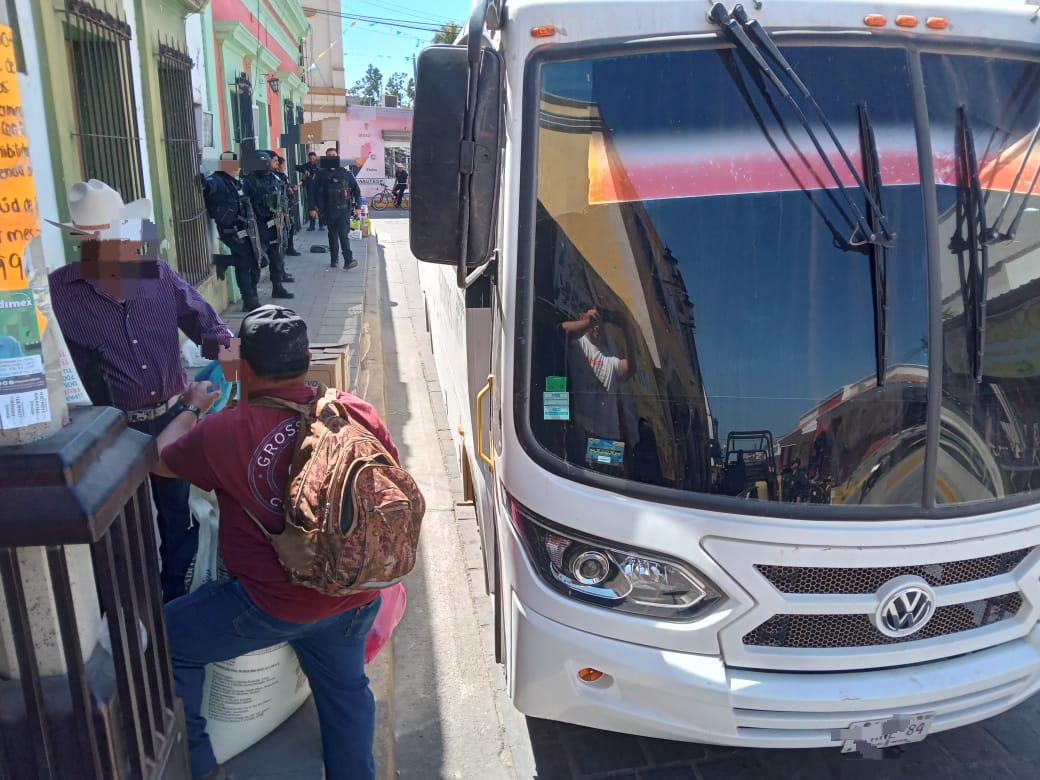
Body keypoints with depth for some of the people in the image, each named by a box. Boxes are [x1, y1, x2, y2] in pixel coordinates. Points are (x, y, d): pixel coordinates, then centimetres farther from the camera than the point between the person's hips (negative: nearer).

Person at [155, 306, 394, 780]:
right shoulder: (358, 412, -9)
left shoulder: (227, 432, -19)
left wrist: (192, 409, 20)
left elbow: (160, 460, 2)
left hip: (274, 605, -4)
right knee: (346, 691, 26)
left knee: (166, 640, 17)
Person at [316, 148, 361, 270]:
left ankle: (348, 260, -15)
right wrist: (320, 209, -3)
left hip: (344, 210, -2)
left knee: (344, 235, -11)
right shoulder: (322, 175, 4)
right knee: (332, 236, 10)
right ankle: (334, 259, 19)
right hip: (329, 211, 2)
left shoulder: (346, 173, 3)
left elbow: (356, 189, 9)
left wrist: (357, 206, 5)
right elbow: (318, 193, 3)